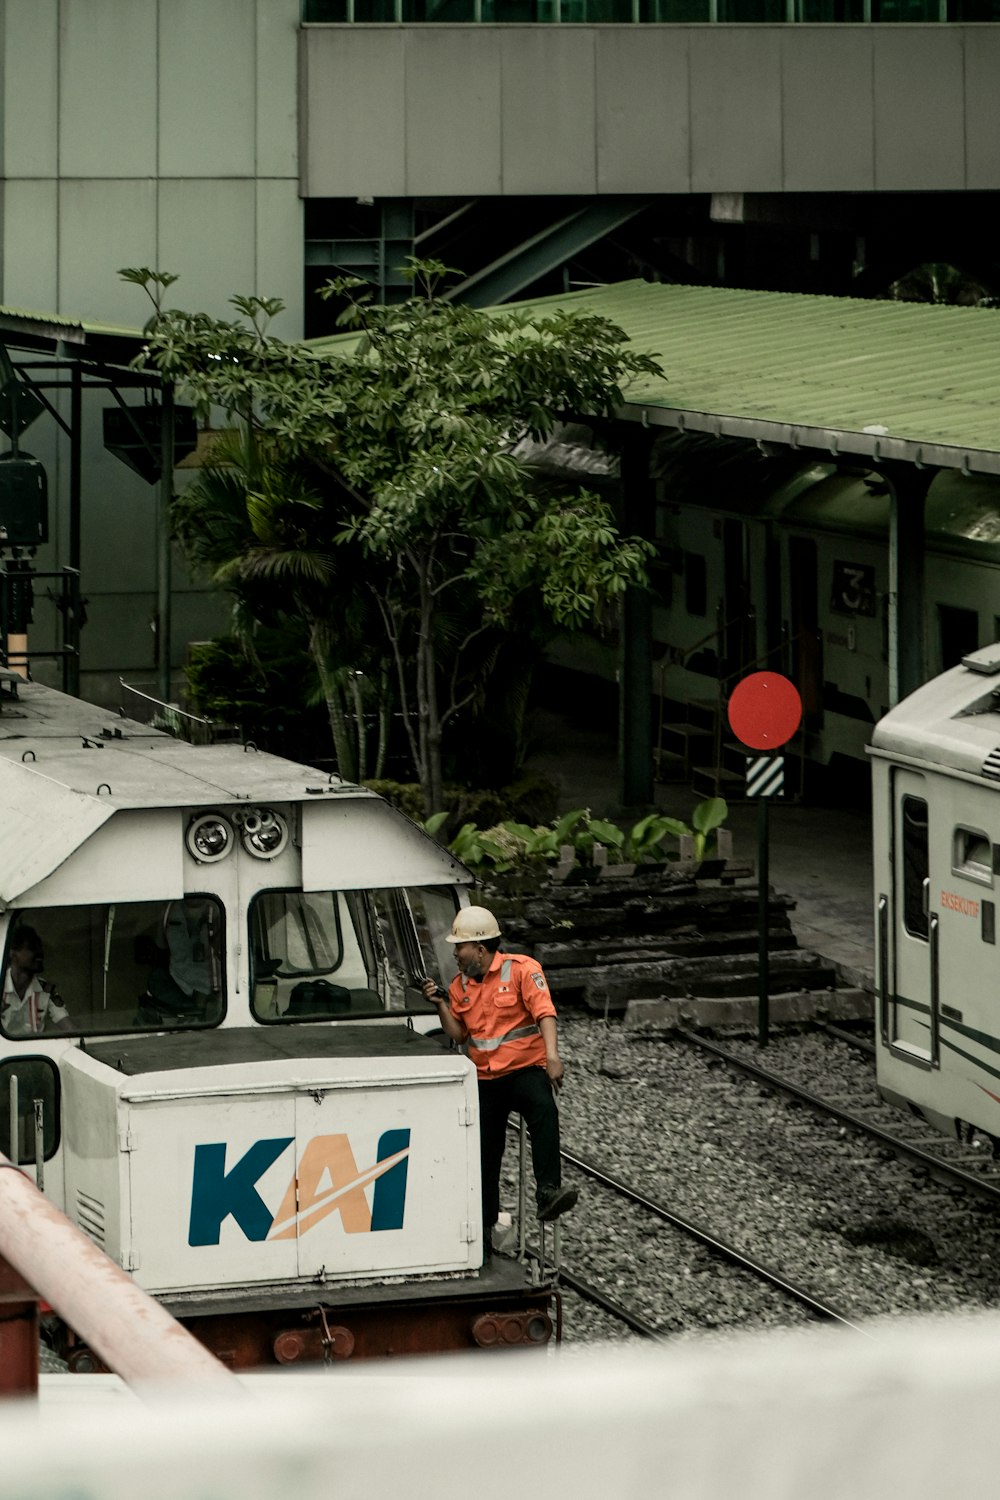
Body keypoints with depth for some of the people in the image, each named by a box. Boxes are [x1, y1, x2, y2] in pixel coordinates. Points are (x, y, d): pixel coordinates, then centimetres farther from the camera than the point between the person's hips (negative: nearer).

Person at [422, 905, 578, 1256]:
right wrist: (441, 1003, -4)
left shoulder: (521, 970, -7)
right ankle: (484, 1229, 22)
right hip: (485, 1079, 6)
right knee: (485, 1154, 9)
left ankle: (548, 1192, -45)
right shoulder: (461, 984, 10)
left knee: (544, 1111, -37)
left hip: (525, 1068, -6)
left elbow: (544, 1012, -16)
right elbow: (458, 1033, 11)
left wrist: (552, 1056, -28)